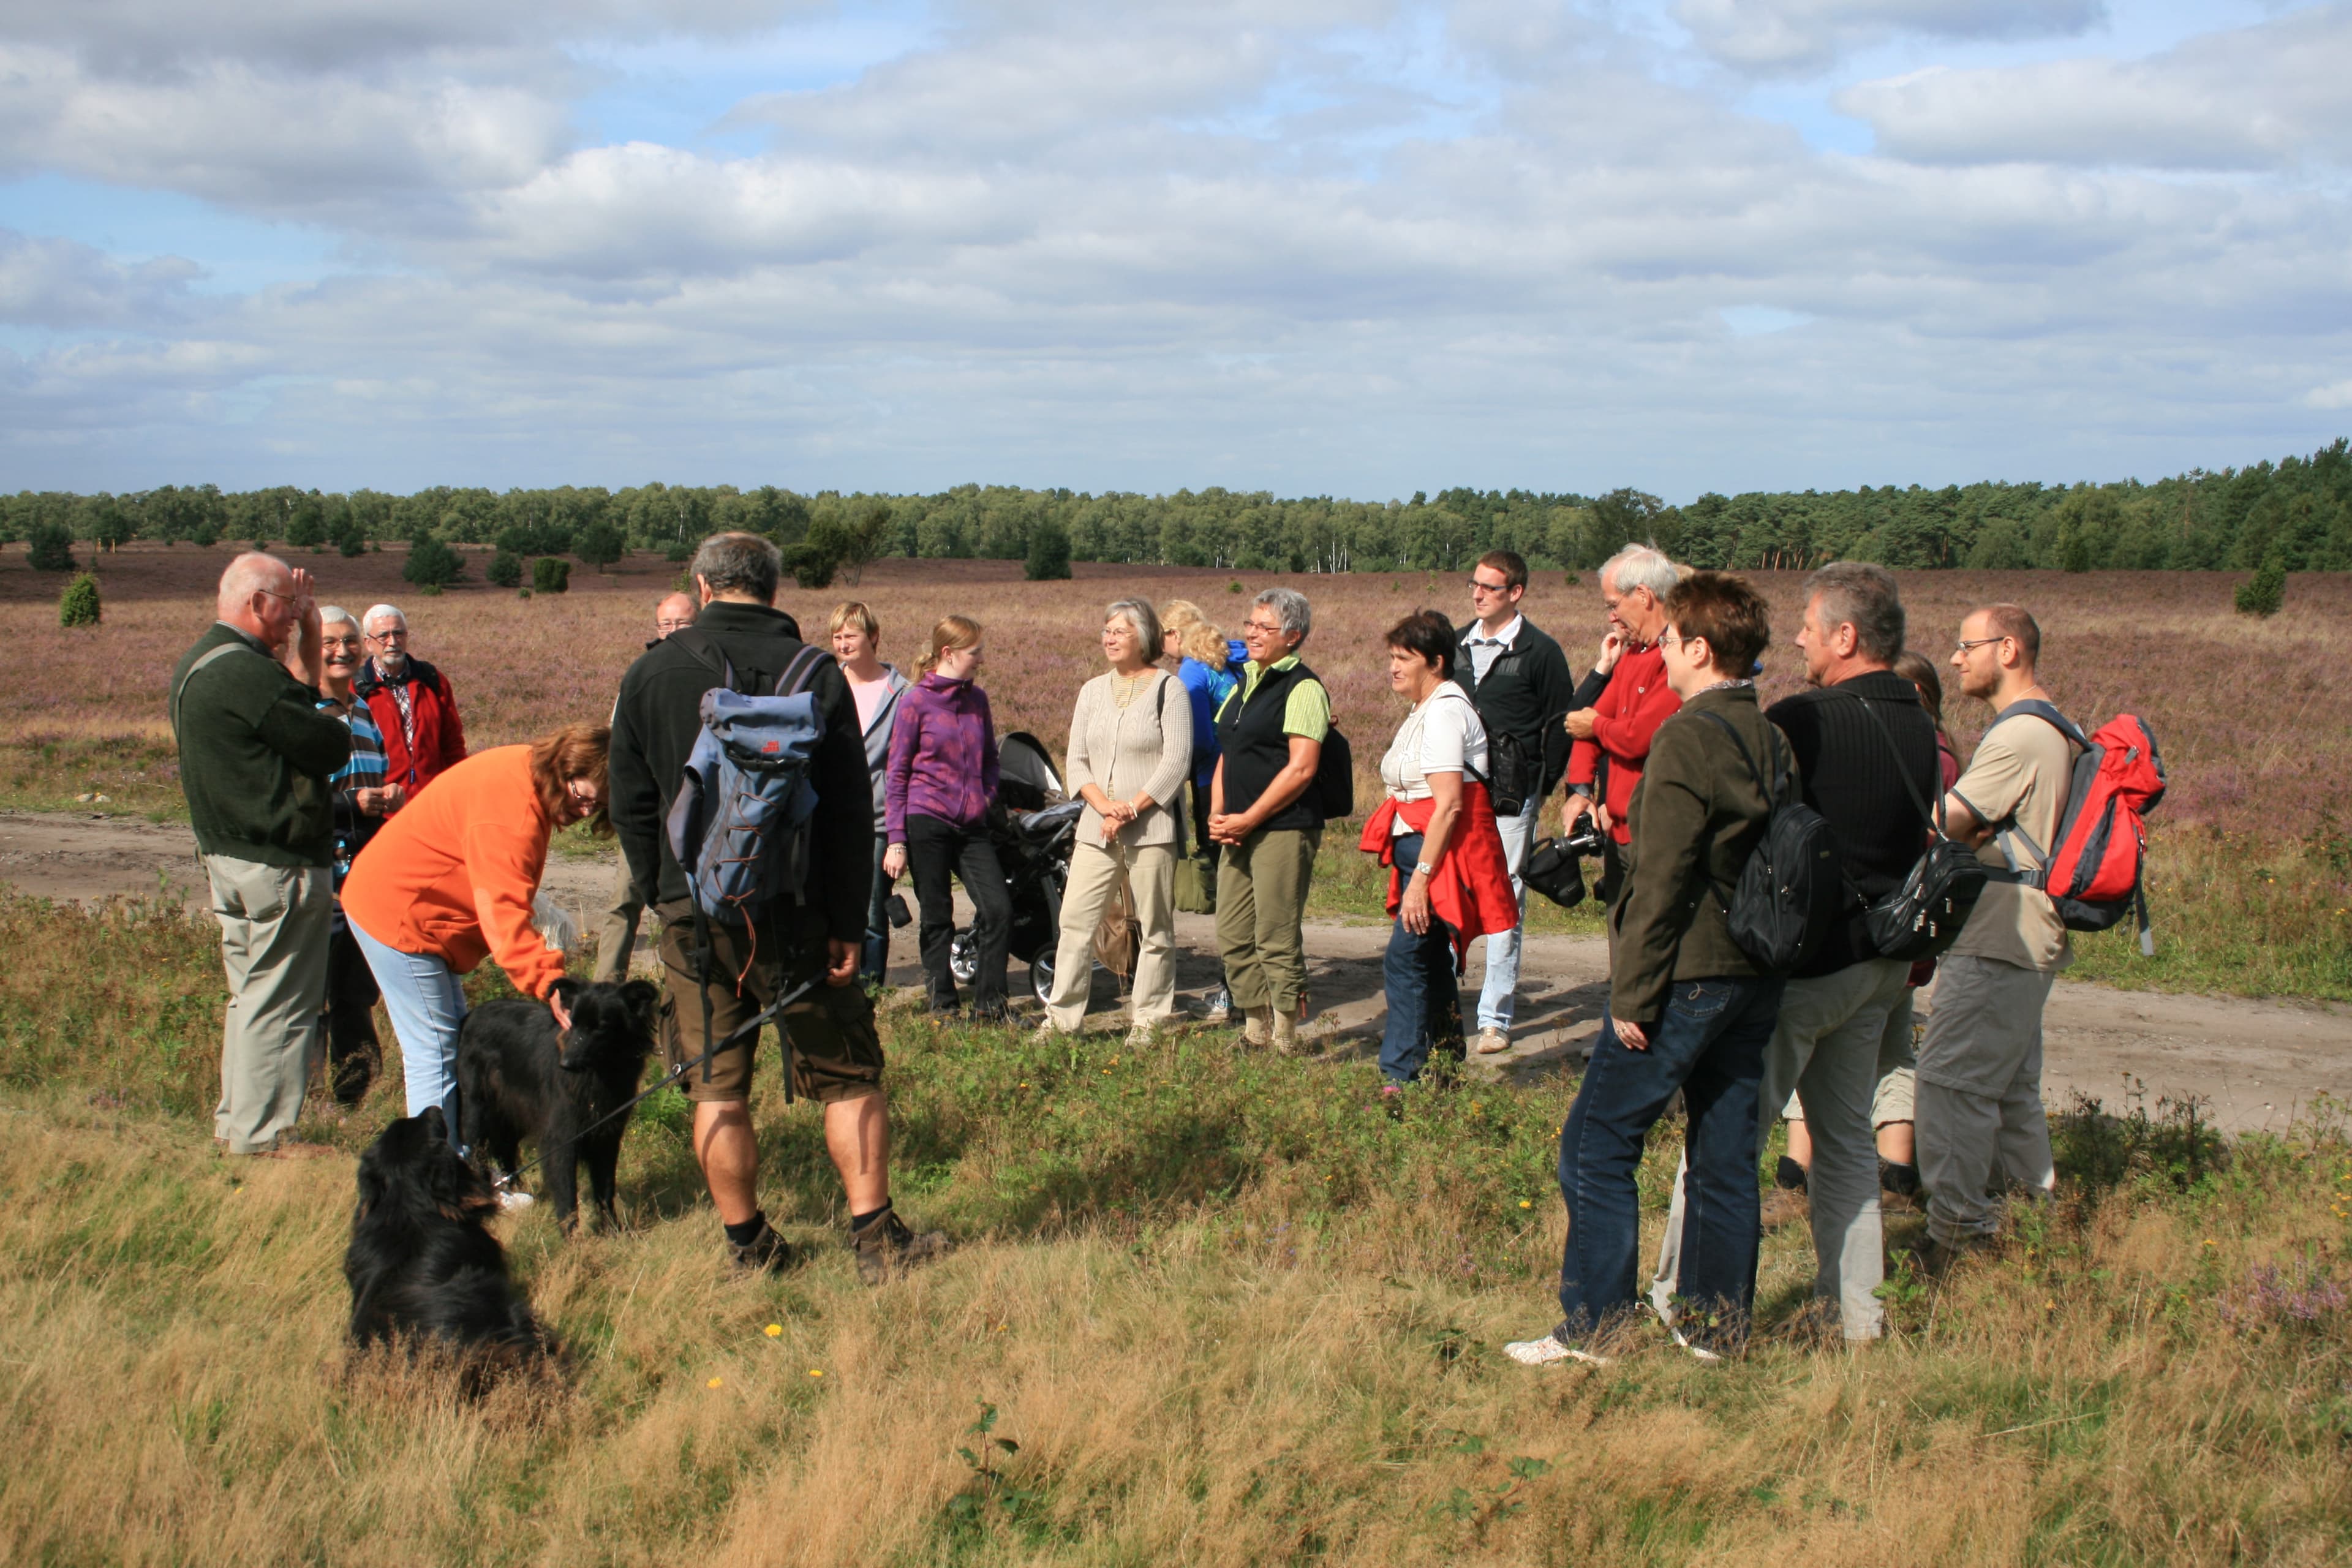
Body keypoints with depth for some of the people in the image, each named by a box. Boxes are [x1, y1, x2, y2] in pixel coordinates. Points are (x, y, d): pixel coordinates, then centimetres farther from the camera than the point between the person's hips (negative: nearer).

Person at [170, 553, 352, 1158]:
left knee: (252, 995, 19)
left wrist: (307, 649, 12)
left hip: (229, 854, 11)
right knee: (281, 1002, -1)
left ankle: (236, 1120, 27)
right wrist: (332, 728, 3)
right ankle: (260, 1132, 5)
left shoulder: (198, 663, 13)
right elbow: (332, 746, -18)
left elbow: (296, 709, 16)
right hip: (278, 864, -11)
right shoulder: (245, 671, -21)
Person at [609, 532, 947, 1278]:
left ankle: (747, 1245, 16)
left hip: (692, 911, 2)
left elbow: (630, 804, 6)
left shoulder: (650, 673, 2)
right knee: (849, 1076, 9)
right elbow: (850, 813, -5)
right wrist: (848, 923, -1)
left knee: (717, 1088, 10)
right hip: (791, 911, -1)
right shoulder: (816, 674, -3)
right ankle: (875, 1236, 8)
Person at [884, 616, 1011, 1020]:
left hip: (972, 825, 4)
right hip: (927, 823, -4)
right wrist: (896, 840, -7)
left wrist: (987, 798, 3)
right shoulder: (916, 702, -5)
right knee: (937, 918, 3)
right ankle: (943, 1006, 16)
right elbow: (897, 773, -3)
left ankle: (989, 1002, 6)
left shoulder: (977, 699, 10)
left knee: (999, 909, -6)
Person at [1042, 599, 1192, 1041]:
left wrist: (1131, 809, -14)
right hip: (1096, 829, 5)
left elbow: (1176, 761, -9)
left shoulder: (1168, 689, -2)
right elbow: (1076, 760, 11)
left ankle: (1147, 1021, 10)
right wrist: (1104, 805, -7)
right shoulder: (1093, 690, 14)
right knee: (1075, 920, 0)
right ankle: (1061, 1018, 6)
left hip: (1152, 827, -5)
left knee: (1155, 928, 1)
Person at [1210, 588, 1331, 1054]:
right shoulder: (1245, 682, 17)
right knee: (1232, 938, 9)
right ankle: (1256, 1032, 19)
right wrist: (1217, 814, 6)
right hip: (1240, 832, 8)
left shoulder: (1303, 688, -8)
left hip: (1283, 829, -8)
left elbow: (1301, 769, -15)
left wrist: (1248, 819, -14)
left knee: (1277, 939, -5)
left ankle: (1285, 1042, 3)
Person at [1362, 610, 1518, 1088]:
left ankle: (1402, 1077, -11)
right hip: (1419, 848, 10)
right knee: (1432, 963, 13)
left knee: (1405, 959, -13)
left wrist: (1421, 878, -24)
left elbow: (1448, 804, -23)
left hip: (1443, 851, -10)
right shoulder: (1425, 710, 16)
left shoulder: (1445, 712, -16)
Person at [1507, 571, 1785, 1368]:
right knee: (1725, 1152, 13)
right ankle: (1718, 1326, 19)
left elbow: (1661, 878, -17)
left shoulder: (1688, 737, -14)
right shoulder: (1775, 738, 9)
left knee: (1597, 1144, 0)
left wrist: (1633, 995, -14)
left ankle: (1593, 1326, 1)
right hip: (1757, 977, 8)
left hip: (1687, 973, -8)